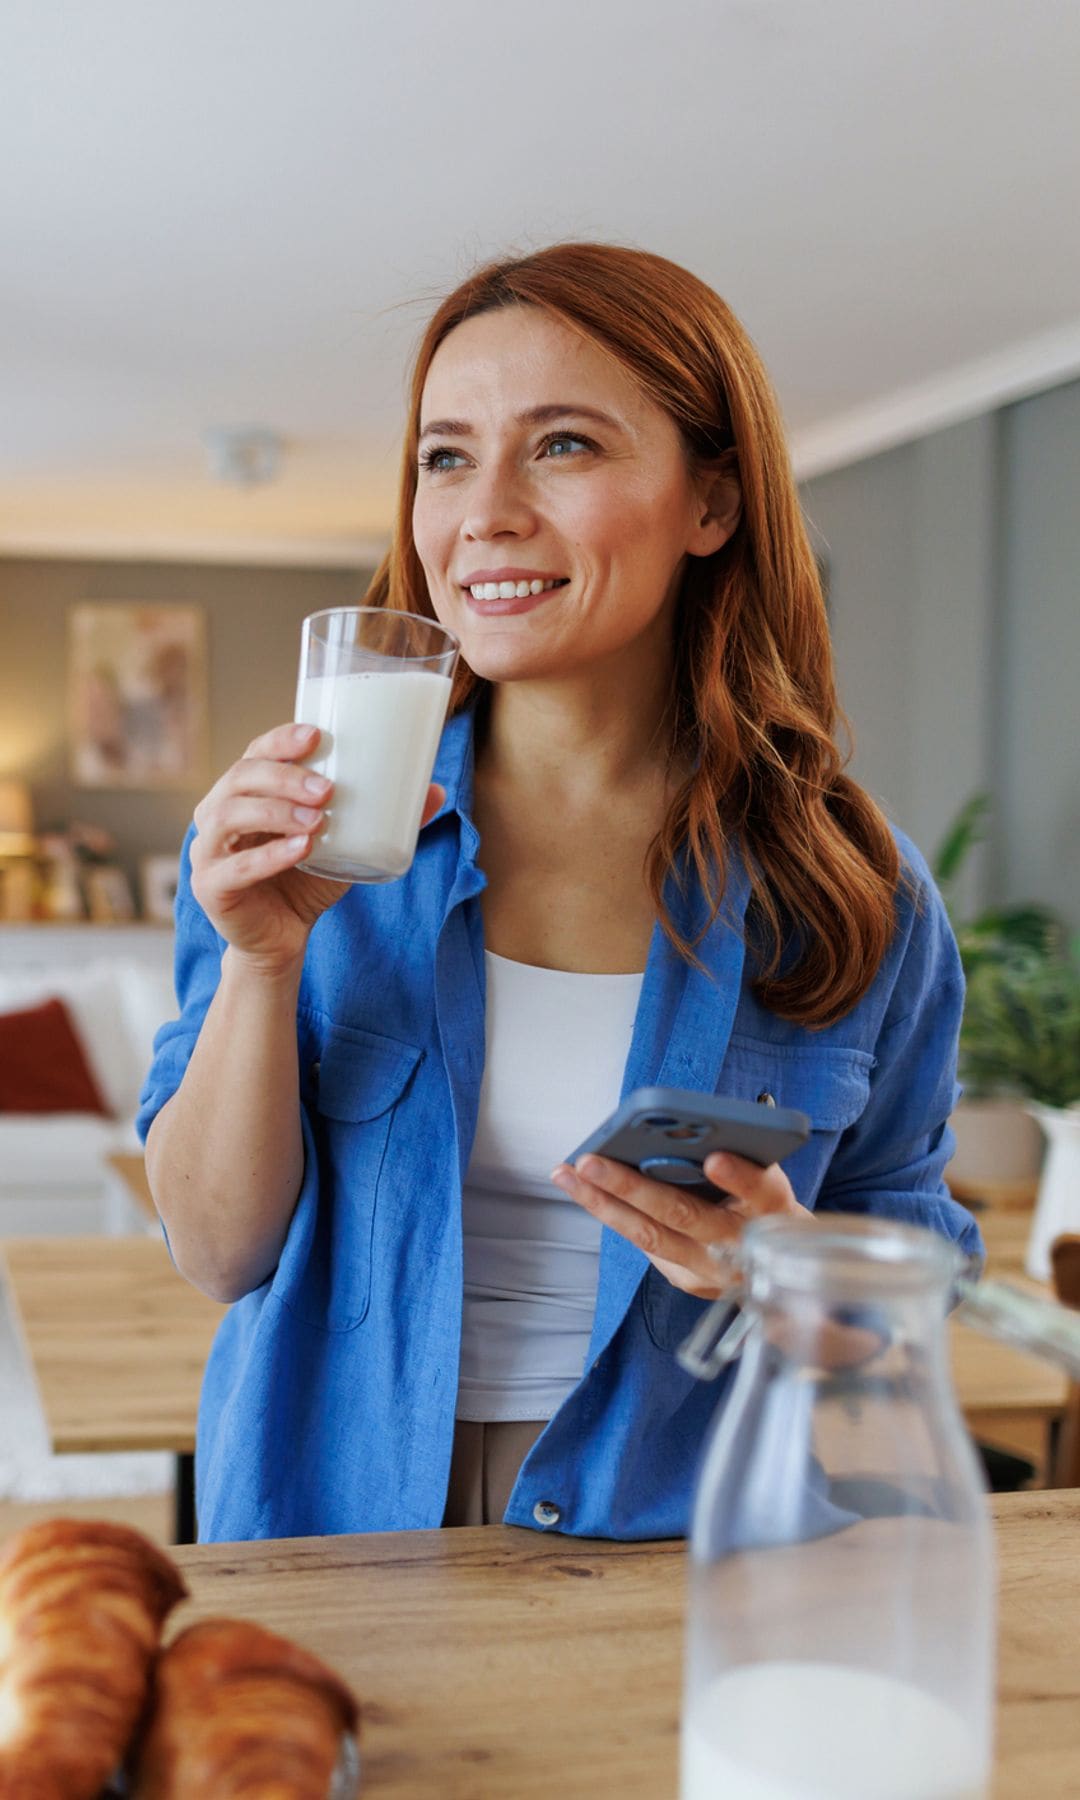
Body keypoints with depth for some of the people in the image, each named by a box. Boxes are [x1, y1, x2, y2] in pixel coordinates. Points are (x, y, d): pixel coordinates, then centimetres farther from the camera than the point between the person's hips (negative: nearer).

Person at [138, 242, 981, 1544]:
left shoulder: (856, 897, -4)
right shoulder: (311, 833, -3)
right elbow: (221, 1253, -3)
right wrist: (262, 958, -17)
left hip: (676, 1548, 0)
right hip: (333, 1529, 1)